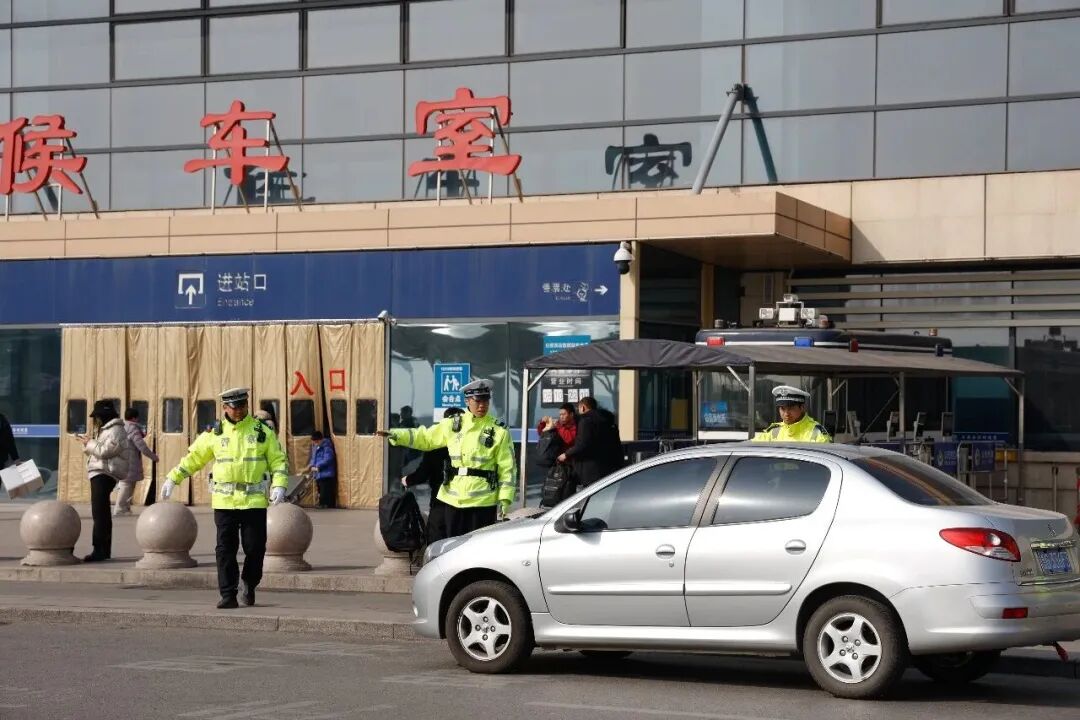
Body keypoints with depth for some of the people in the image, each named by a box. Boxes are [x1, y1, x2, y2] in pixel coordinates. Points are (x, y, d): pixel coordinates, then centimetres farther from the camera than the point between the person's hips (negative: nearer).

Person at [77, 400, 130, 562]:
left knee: (100, 513, -15)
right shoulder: (106, 429, 22)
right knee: (102, 512, 15)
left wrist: (89, 443, -8)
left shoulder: (115, 431, -11)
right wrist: (88, 444, 10)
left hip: (104, 474, -11)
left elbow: (104, 451, -20)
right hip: (99, 474, 11)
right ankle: (104, 550, 21)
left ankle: (100, 550, -19)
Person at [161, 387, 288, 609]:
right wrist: (172, 479, 11)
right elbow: (193, 457, 14)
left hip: (254, 501, -1)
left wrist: (279, 486, -9)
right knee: (225, 550, -2)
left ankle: (249, 585, 25)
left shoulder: (262, 431, 4)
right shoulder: (215, 433, 7)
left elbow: (278, 461, 6)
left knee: (255, 548, -1)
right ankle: (228, 596, 2)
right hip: (224, 501, 1)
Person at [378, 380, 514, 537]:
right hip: (454, 498, 4)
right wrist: (394, 434, 7)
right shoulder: (452, 425, 7)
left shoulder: (499, 431, -2)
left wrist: (505, 499, -10)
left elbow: (507, 468, -2)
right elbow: (424, 437, 17)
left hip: (483, 500, -3)